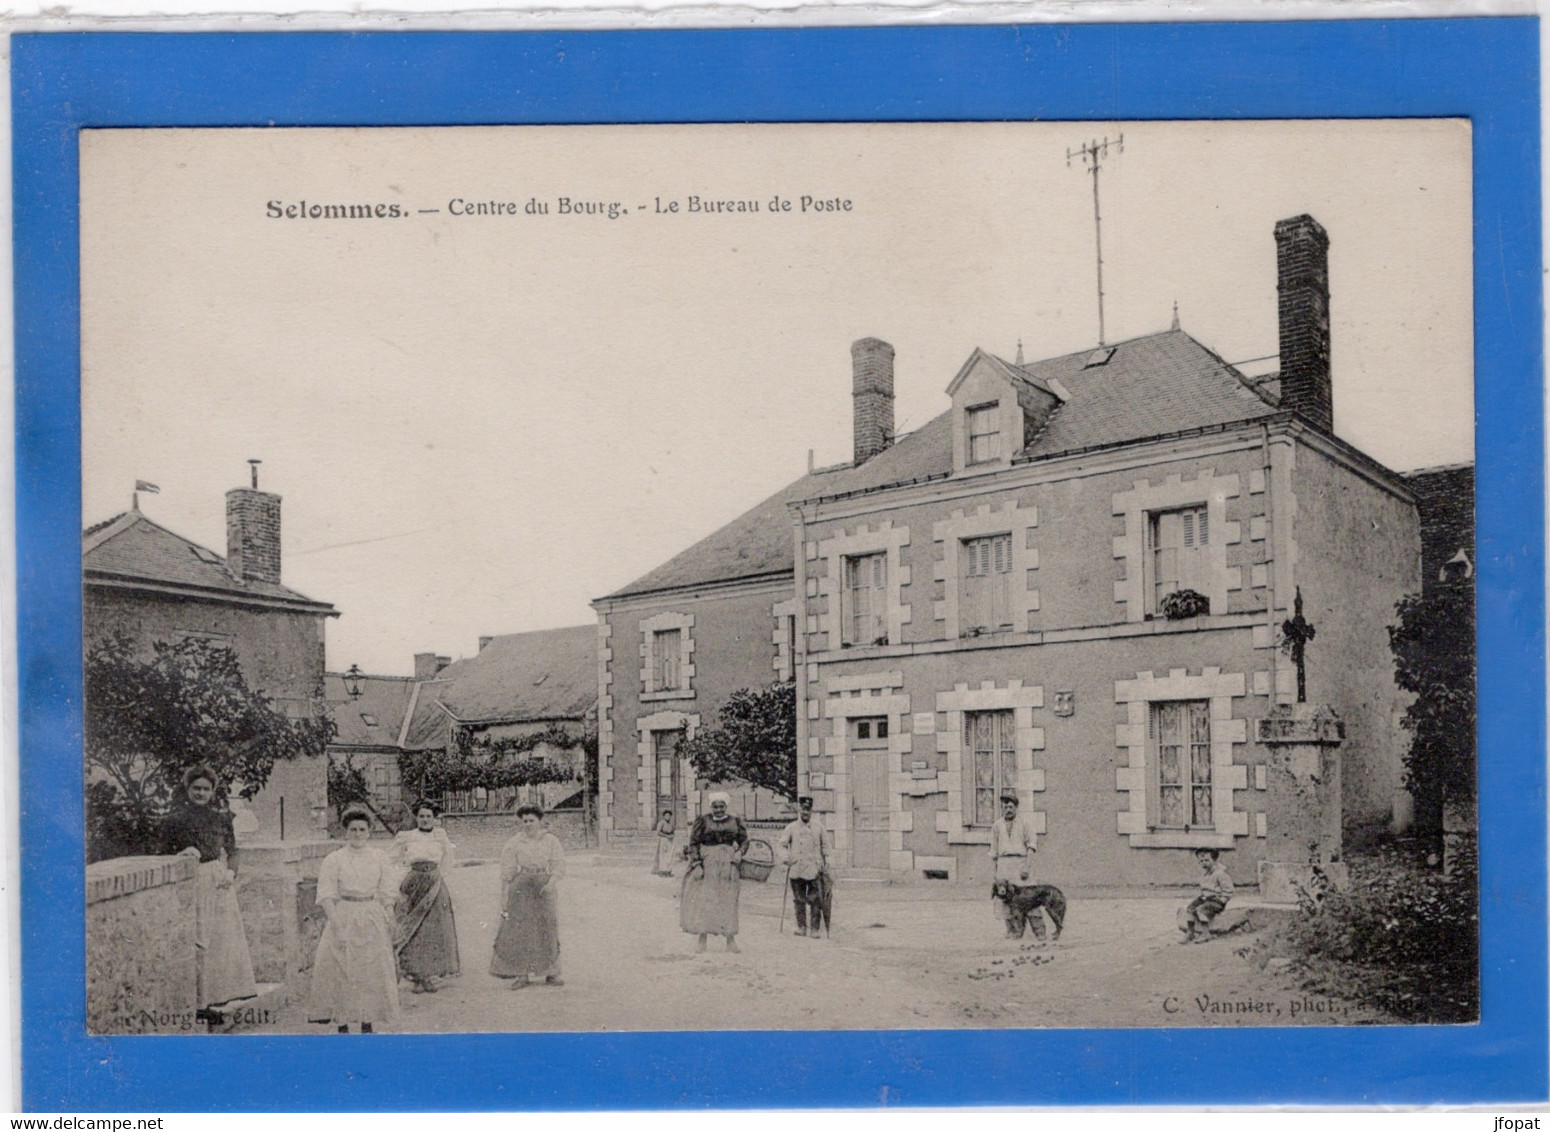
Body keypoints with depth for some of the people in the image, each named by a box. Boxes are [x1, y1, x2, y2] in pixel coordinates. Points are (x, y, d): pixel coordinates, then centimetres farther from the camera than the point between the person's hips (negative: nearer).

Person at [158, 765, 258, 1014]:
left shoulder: (221, 817, 10)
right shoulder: (175, 819, -1)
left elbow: (231, 851, 15)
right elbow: (163, 855, 2)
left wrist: (231, 872, -3)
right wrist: (181, 856, -16)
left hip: (219, 882, 4)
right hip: (191, 883, -4)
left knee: (224, 936, 4)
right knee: (195, 941, -4)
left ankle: (218, 994, 14)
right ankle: (197, 1000, 3)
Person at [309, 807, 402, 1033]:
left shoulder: (379, 858, 8)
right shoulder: (334, 860, -1)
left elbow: (387, 895, 10)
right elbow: (327, 896, -6)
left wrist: (390, 925, 4)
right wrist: (337, 924, -15)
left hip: (373, 921, 3)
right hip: (344, 919, -3)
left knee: (373, 972, 3)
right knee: (342, 973, -3)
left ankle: (368, 1025, 13)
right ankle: (342, 1026, 6)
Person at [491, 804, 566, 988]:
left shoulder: (551, 841, 7)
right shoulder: (514, 844, 5)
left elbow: (559, 866, 1)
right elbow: (506, 873, 4)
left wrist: (551, 883, -18)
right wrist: (504, 899, -2)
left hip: (544, 888, 1)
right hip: (520, 889, -1)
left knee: (548, 929, 1)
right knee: (519, 930, -5)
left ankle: (551, 973, 10)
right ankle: (521, 974, -1)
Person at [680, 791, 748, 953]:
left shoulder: (735, 822, 8)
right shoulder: (702, 821, 0)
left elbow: (744, 841, 17)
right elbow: (693, 844, -1)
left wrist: (740, 852, -4)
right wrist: (696, 865, -10)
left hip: (727, 866, 2)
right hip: (707, 865, -2)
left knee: (728, 901, 3)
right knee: (704, 900, -4)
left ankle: (731, 941, 6)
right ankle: (702, 939, 2)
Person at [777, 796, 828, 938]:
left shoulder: (818, 828, 9)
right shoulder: (791, 828, 6)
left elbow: (824, 847, 16)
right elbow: (783, 845, 7)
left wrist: (825, 864, 11)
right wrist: (786, 858, -7)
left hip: (814, 870, 0)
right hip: (797, 871, 0)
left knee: (815, 901, -4)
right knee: (799, 900, 3)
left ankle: (815, 929, 0)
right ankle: (801, 926, 13)